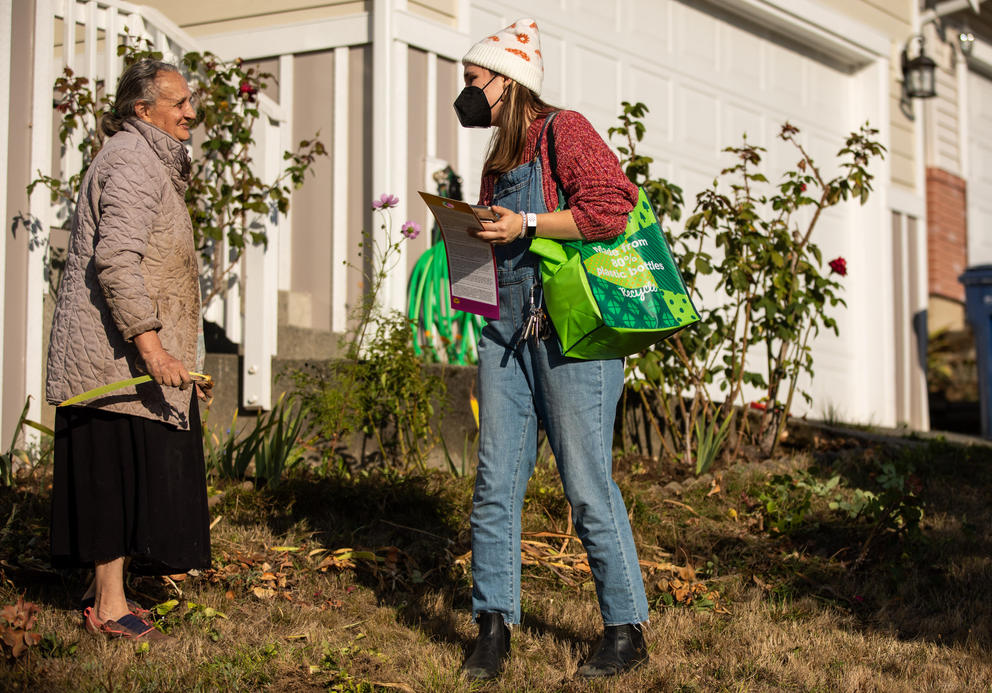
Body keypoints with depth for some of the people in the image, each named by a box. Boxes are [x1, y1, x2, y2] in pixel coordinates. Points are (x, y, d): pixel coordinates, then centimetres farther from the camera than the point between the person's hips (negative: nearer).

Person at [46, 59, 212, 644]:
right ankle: (109, 607, -1)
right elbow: (116, 259, -25)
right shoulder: (133, 161, -13)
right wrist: (150, 342, -30)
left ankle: (105, 591, 21)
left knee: (123, 473, 13)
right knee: (120, 469, -6)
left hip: (128, 352, 10)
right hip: (119, 352, -10)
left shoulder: (150, 159, 21)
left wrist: (175, 353, 28)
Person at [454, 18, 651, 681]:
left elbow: (612, 208, -18)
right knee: (496, 483, 3)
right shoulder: (500, 158, 21)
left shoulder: (564, 131, -4)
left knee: (588, 486, -4)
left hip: (570, 333, -8)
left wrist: (526, 225, -16)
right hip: (507, 330, 8)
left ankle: (627, 631, 6)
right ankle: (494, 626, 10)